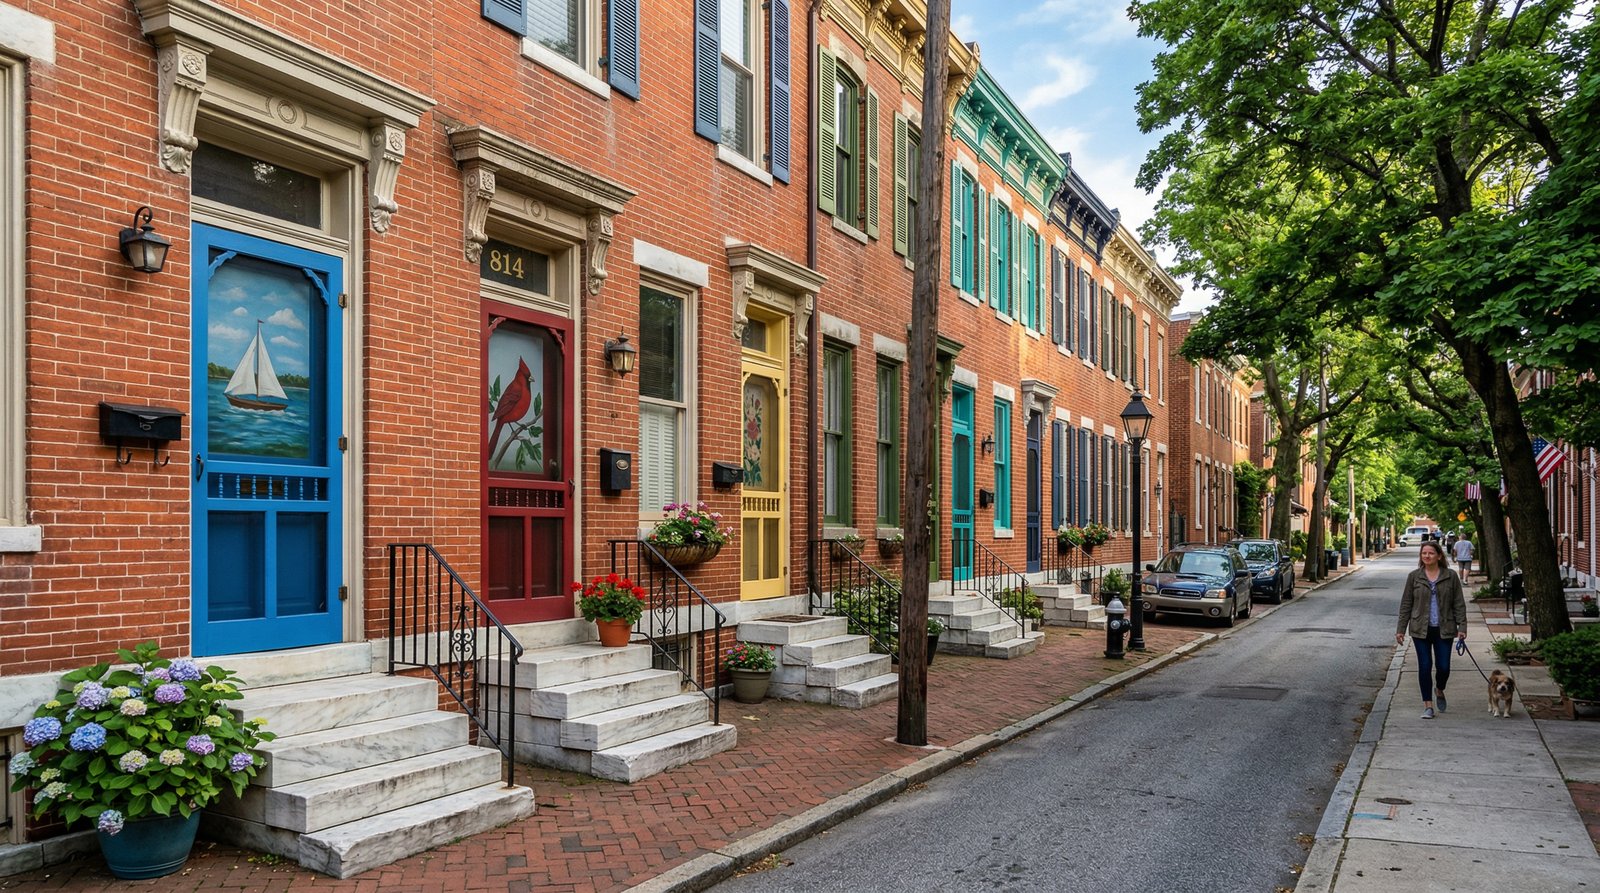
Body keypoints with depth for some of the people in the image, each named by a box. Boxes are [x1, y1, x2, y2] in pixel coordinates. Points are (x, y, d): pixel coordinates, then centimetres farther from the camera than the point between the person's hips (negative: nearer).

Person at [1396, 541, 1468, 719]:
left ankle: (1440, 691, 33)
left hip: (1444, 630, 0)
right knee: (1425, 666, 0)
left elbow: (1459, 604, 2)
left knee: (1443, 667, 1)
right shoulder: (1414, 577, 2)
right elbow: (1406, 604, 4)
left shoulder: (1451, 576, 0)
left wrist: (1462, 627, -6)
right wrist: (1401, 629, 1)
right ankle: (1428, 705, 9)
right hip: (1421, 630, 0)